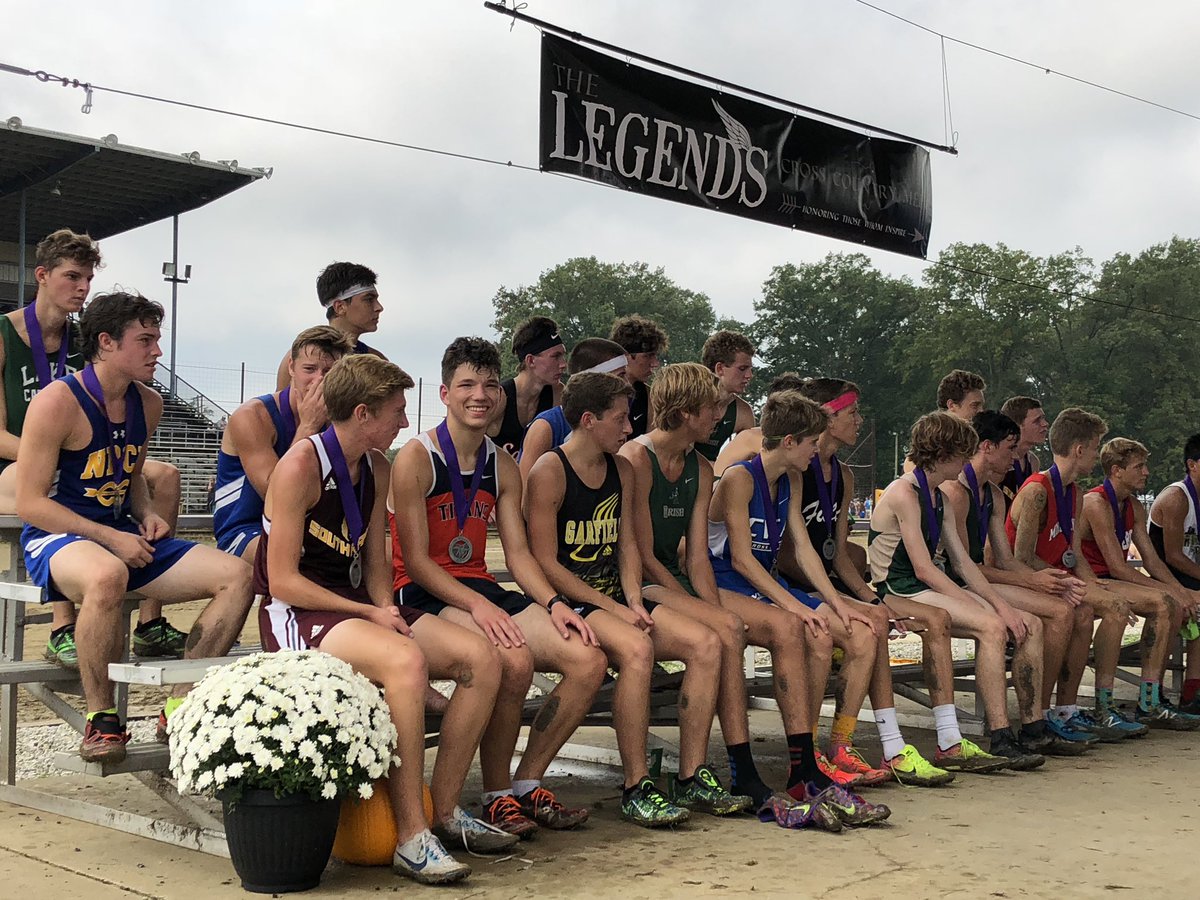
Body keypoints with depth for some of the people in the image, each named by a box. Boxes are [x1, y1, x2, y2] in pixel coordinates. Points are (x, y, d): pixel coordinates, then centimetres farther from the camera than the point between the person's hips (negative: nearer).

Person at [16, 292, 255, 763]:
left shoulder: (147, 404, 9)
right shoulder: (58, 402, -13)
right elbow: (31, 503, -14)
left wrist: (147, 514, 5)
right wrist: (110, 539, -21)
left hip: (122, 537, 7)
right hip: (57, 538, -7)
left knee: (236, 575, -10)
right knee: (107, 575, -43)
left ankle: (179, 708, -8)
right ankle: (101, 719, -24)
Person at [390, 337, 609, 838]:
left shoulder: (502, 467, 14)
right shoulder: (415, 459, -7)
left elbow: (518, 554, 10)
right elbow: (415, 560, -13)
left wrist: (553, 604, -8)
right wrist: (476, 606, -25)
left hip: (481, 588, 7)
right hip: (425, 595, -7)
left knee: (589, 659, -12)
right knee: (514, 658, -34)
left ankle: (527, 785, 2)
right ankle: (496, 796, -12)